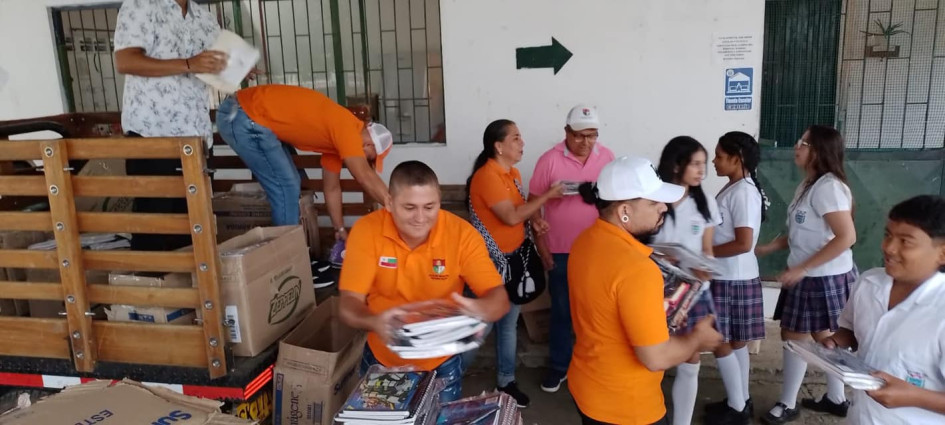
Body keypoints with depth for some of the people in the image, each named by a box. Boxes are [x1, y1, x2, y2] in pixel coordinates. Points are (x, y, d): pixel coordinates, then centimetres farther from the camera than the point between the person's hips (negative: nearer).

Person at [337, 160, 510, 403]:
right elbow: (349, 304, -20)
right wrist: (375, 322, -43)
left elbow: (500, 299, -20)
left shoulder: (462, 233, -20)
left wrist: (477, 309, -44)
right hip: (382, 359, 1)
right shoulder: (366, 230, -19)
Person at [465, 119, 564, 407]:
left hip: (514, 255, 9)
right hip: (491, 259, -9)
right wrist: (548, 195, -23)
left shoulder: (513, 173, 7)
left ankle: (506, 381, 36)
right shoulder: (487, 176, -22)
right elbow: (511, 216, -28)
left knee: (508, 320, 19)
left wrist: (535, 218, -5)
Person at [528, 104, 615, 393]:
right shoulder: (549, 160, -10)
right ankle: (559, 367, 26)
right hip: (561, 252, -2)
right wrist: (541, 245, -7)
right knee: (561, 310, 10)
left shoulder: (607, 157, -1)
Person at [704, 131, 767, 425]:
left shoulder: (742, 192, -19)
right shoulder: (735, 188, 9)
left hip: (732, 279, -9)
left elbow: (743, 243, -23)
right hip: (729, 277, 9)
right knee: (735, 342, 17)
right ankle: (741, 401, 29)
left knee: (722, 344, 2)